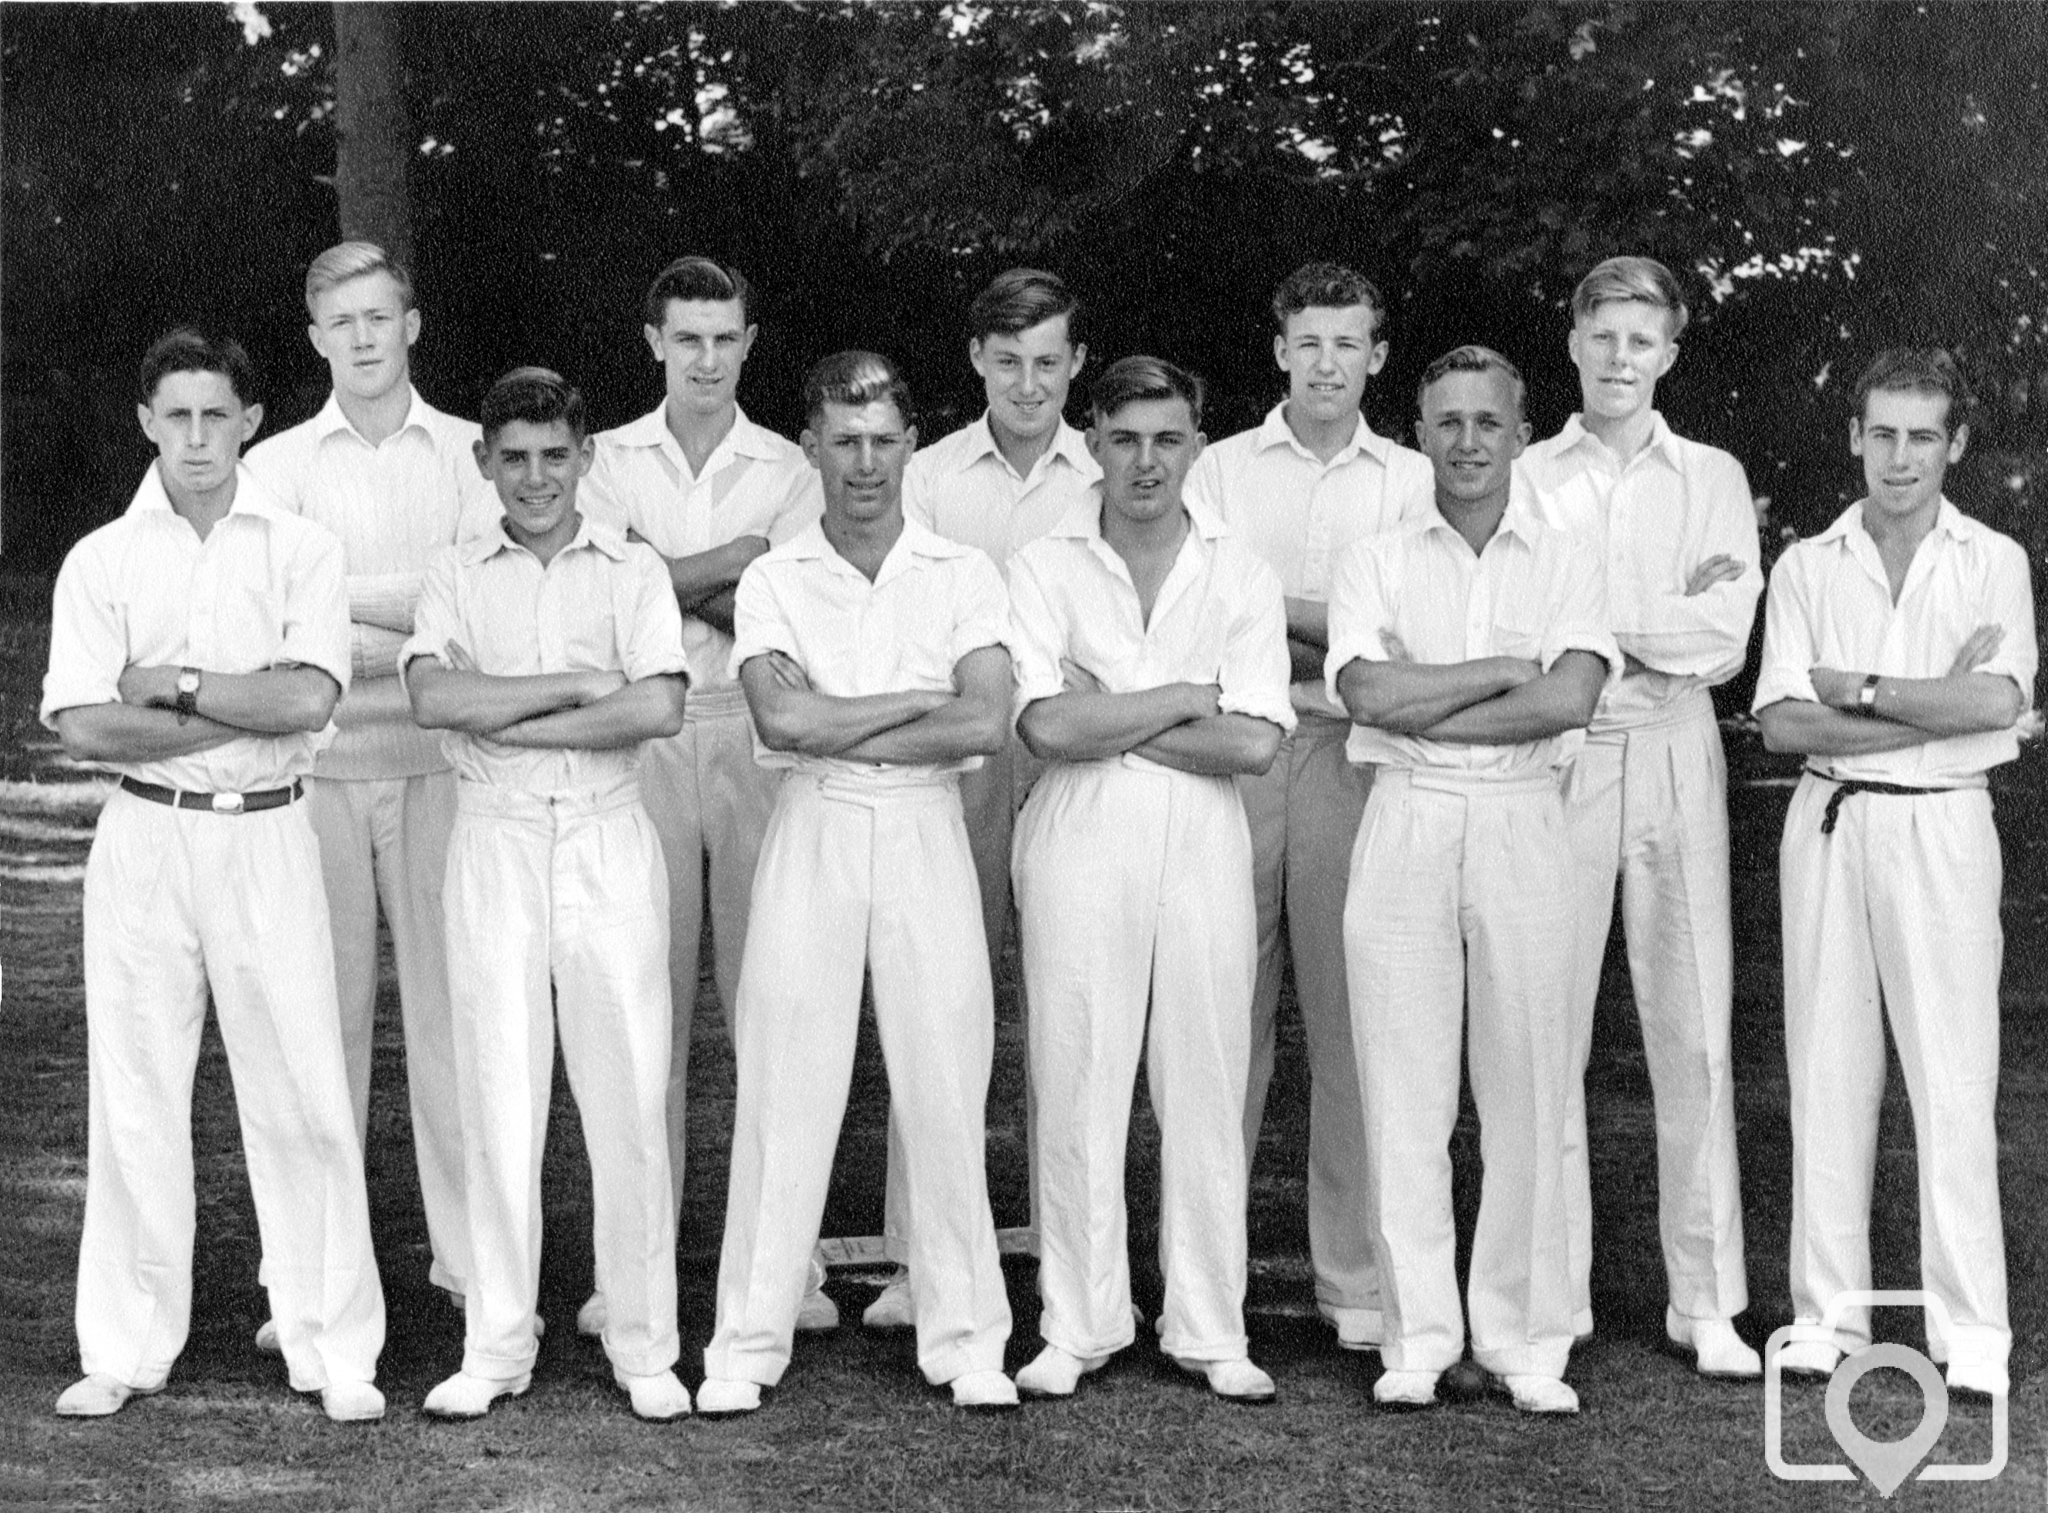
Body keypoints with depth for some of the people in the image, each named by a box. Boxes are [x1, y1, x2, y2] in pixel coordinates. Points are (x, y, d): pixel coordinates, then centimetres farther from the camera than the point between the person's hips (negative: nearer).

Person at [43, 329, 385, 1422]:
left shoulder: (301, 551, 3)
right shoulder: (100, 560, 5)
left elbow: (310, 698, -12)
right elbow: (82, 726, -8)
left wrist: (175, 686, -9)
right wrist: (248, 714, -10)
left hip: (265, 838, -1)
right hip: (143, 840, 1)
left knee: (302, 1097, 0)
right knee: (135, 1099, 4)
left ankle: (334, 1350, 7)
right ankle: (125, 1352, 13)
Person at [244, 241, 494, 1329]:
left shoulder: (470, 454, 9)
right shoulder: (278, 463, 9)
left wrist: (336, 596, -10)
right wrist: (411, 633, -13)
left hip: (439, 763, 0)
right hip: (316, 763, 0)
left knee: (451, 1002, 2)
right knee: (324, 1010, 1)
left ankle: (468, 1253, 8)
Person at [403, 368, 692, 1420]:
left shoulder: (633, 574, 6)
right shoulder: (455, 577, 9)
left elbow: (660, 710, -11)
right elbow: (431, 695, -9)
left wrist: (506, 723, -10)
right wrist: (577, 683, -12)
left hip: (609, 843, -1)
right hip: (493, 844, 1)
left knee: (627, 1094, -1)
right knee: (498, 1094, 3)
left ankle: (644, 1345, 8)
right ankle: (496, 1345, 11)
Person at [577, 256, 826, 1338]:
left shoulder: (788, 470, 10)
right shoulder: (610, 461, 10)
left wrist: (667, 579, -10)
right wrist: (728, 563, -7)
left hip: (753, 735, 0)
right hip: (640, 734, 0)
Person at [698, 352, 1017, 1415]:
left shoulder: (963, 575, 5)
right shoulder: (772, 580, 5)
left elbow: (984, 724, -10)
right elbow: (781, 717, -12)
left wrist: (836, 730, -10)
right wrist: (920, 699, -8)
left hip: (926, 833, 0)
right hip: (811, 834, 0)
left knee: (944, 1087, 2)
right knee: (785, 1089, 0)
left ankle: (964, 1336, 12)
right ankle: (748, 1341, 8)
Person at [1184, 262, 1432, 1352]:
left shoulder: (1411, 482, 14)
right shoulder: (1223, 468, 13)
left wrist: (1272, 609, -7)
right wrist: (1340, 639, -8)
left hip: (1355, 755, 0)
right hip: (1236, 746, 0)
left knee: (1352, 1015, 0)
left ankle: (1355, 1276, 5)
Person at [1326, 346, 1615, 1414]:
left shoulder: (1566, 563, 8)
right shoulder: (1374, 561, 9)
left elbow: (1569, 699, -10)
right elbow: (1370, 695, -8)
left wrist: (1421, 711, -9)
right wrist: (1507, 668, -7)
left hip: (1521, 824, 0)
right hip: (1404, 824, 0)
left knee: (1526, 1084, 1)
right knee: (1404, 1087, 0)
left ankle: (1525, 1337, 10)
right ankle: (1417, 1335, 8)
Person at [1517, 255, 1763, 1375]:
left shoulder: (1712, 479, 12)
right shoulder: (1524, 477, 9)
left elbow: (1724, 645, 0)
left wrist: (1592, 622, -6)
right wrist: (1666, 622, -9)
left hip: (1675, 757, 1)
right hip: (1553, 759, -1)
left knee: (1694, 1027, 0)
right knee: (1549, 1028, -1)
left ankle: (1707, 1301, 6)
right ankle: (1553, 1296, 6)